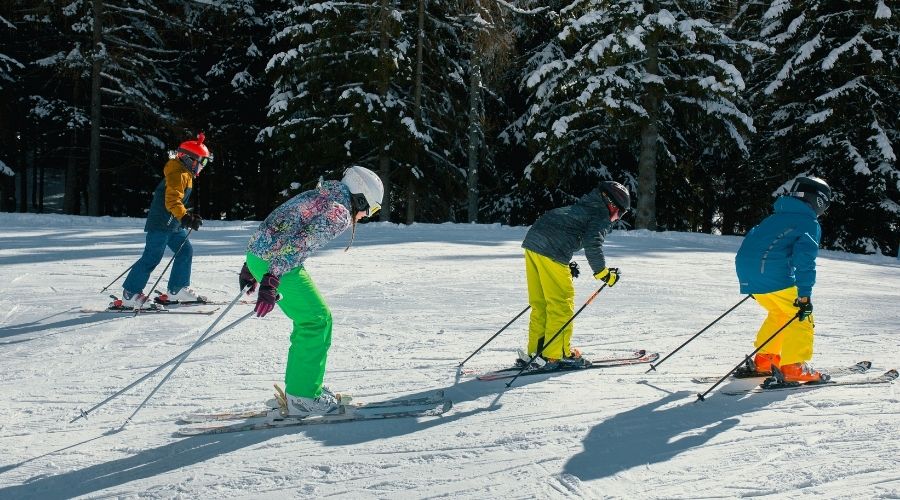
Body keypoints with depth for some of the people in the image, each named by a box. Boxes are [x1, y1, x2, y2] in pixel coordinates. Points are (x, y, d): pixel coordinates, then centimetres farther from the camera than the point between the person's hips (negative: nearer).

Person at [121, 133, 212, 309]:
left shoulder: (185, 174, 16)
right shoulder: (178, 174, -16)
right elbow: (172, 201, -27)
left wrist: (188, 215, 27)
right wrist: (186, 217, -37)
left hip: (173, 224, 11)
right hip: (161, 223, -11)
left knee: (185, 251, 10)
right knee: (152, 257, -10)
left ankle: (178, 290, 17)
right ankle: (130, 294, -6)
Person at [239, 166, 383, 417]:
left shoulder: (319, 196, 19)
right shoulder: (339, 212, -11)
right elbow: (299, 243, -23)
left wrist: (251, 269, 28)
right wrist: (271, 282, -29)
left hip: (256, 252, 10)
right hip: (275, 262, -10)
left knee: (309, 317, 18)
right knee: (317, 319, -1)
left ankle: (299, 384, 25)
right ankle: (302, 396, 2)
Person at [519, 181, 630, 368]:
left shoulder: (580, 207, 30)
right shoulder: (602, 217, 3)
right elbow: (593, 244, -12)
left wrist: (566, 266, 33)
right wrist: (603, 273, -3)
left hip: (532, 242, 9)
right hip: (551, 253, -9)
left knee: (540, 303, 15)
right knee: (562, 303, 0)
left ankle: (536, 351, 18)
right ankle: (557, 354, 3)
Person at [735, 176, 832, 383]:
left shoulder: (776, 218, 25)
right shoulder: (810, 224, 0)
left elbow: (753, 240, 31)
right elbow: (804, 259, -13)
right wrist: (804, 295, -16)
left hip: (746, 269, 8)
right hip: (773, 275, -8)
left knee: (779, 313, 26)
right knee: (801, 317, 2)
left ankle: (763, 359, 25)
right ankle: (794, 368, -4)